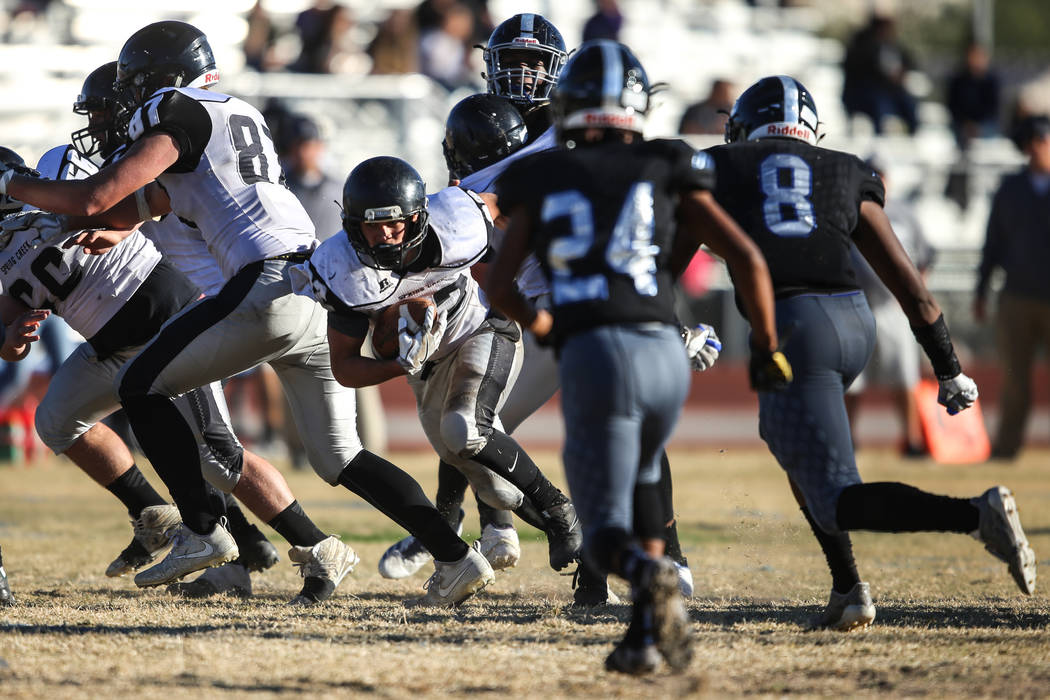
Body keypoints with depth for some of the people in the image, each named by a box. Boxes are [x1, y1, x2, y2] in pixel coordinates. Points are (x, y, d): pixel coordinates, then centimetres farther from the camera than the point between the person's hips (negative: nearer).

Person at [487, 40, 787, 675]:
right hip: (666, 353, 2)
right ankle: (647, 634, 19)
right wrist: (768, 349, 16)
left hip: (594, 358, -2)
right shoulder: (666, 175, 12)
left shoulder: (541, 183, 12)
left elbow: (498, 287, 9)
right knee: (639, 475, 32)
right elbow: (747, 258, 4)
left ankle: (649, 574, -33)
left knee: (609, 537, 5)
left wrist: (537, 323, 31)